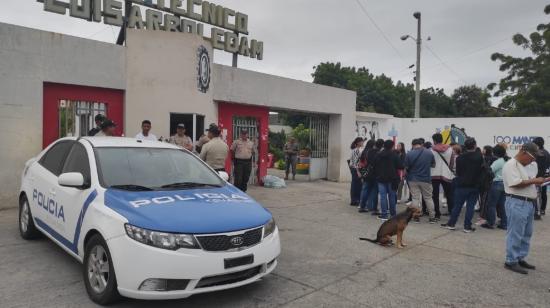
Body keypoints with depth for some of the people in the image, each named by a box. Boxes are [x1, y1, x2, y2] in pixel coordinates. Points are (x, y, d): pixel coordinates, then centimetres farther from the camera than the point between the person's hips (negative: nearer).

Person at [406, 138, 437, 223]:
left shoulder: (409, 154, -12)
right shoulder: (429, 152, -6)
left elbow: (406, 167, -4)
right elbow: (433, 165, 8)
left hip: (413, 180, -1)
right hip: (426, 179, 1)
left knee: (415, 198, 6)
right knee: (428, 198, 12)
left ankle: (416, 217, 8)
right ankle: (432, 217, 17)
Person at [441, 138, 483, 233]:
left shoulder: (459, 158, -4)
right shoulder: (479, 157, -6)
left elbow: (457, 171, 3)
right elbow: (481, 170, 5)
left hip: (462, 185, 0)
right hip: (474, 185, 0)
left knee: (457, 205, 7)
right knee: (470, 206, 4)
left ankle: (451, 224, 13)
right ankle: (467, 227, 6)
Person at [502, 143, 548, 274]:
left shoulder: (525, 166, 19)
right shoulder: (511, 165, -12)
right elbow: (516, 184, -22)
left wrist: (541, 181, 10)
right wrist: (533, 181, -14)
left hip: (529, 203, 10)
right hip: (517, 203, -10)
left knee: (526, 234, 15)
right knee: (515, 234, -4)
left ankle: (520, 259, 24)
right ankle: (511, 261, 4)